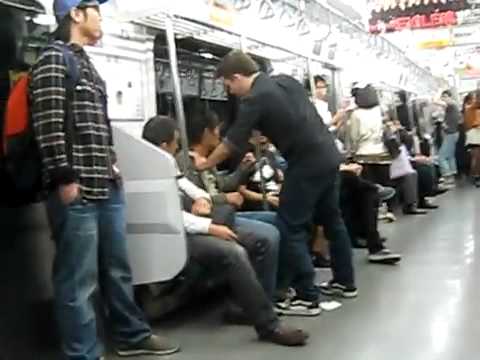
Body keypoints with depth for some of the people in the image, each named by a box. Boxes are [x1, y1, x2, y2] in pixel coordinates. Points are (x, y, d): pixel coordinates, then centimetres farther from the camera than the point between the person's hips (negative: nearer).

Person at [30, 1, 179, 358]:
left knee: (117, 267, 18)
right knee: (79, 279, -1)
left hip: (107, 186, 9)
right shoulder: (54, 60, -7)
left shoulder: (85, 63, 20)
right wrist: (64, 179, -18)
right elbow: (48, 125, -15)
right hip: (77, 190, -9)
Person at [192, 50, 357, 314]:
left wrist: (204, 164, 11)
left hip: (307, 163, -9)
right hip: (329, 155, 9)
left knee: (291, 228, -1)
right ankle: (345, 282, 30)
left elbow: (232, 144, -4)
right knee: (331, 219, 18)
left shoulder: (255, 99, -11)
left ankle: (306, 296, 1)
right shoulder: (287, 80, 11)